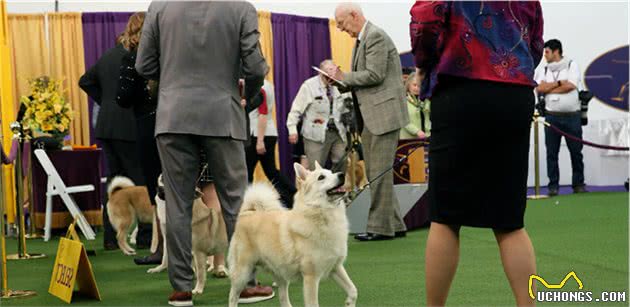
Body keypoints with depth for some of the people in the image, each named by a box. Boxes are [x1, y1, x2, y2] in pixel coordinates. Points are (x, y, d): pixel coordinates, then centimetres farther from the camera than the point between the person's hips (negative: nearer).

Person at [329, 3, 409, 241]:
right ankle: (394, 225, 17)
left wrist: (344, 77, -10)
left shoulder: (376, 36, -12)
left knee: (379, 172, -7)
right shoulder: (361, 40, 18)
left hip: (384, 114, -10)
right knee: (374, 172, 11)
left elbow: (375, 75, -19)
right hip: (369, 117, 10)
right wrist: (341, 82, 5)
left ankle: (381, 227, -2)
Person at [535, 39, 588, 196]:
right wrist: (559, 83, -6)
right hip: (552, 116, 2)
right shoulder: (544, 70, 13)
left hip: (572, 116, -2)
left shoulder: (572, 65, 4)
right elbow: (539, 89, -2)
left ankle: (578, 184, 8)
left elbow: (571, 86, -10)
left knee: (576, 151, 1)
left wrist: (549, 88, -3)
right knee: (551, 153, -1)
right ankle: (553, 186, 2)